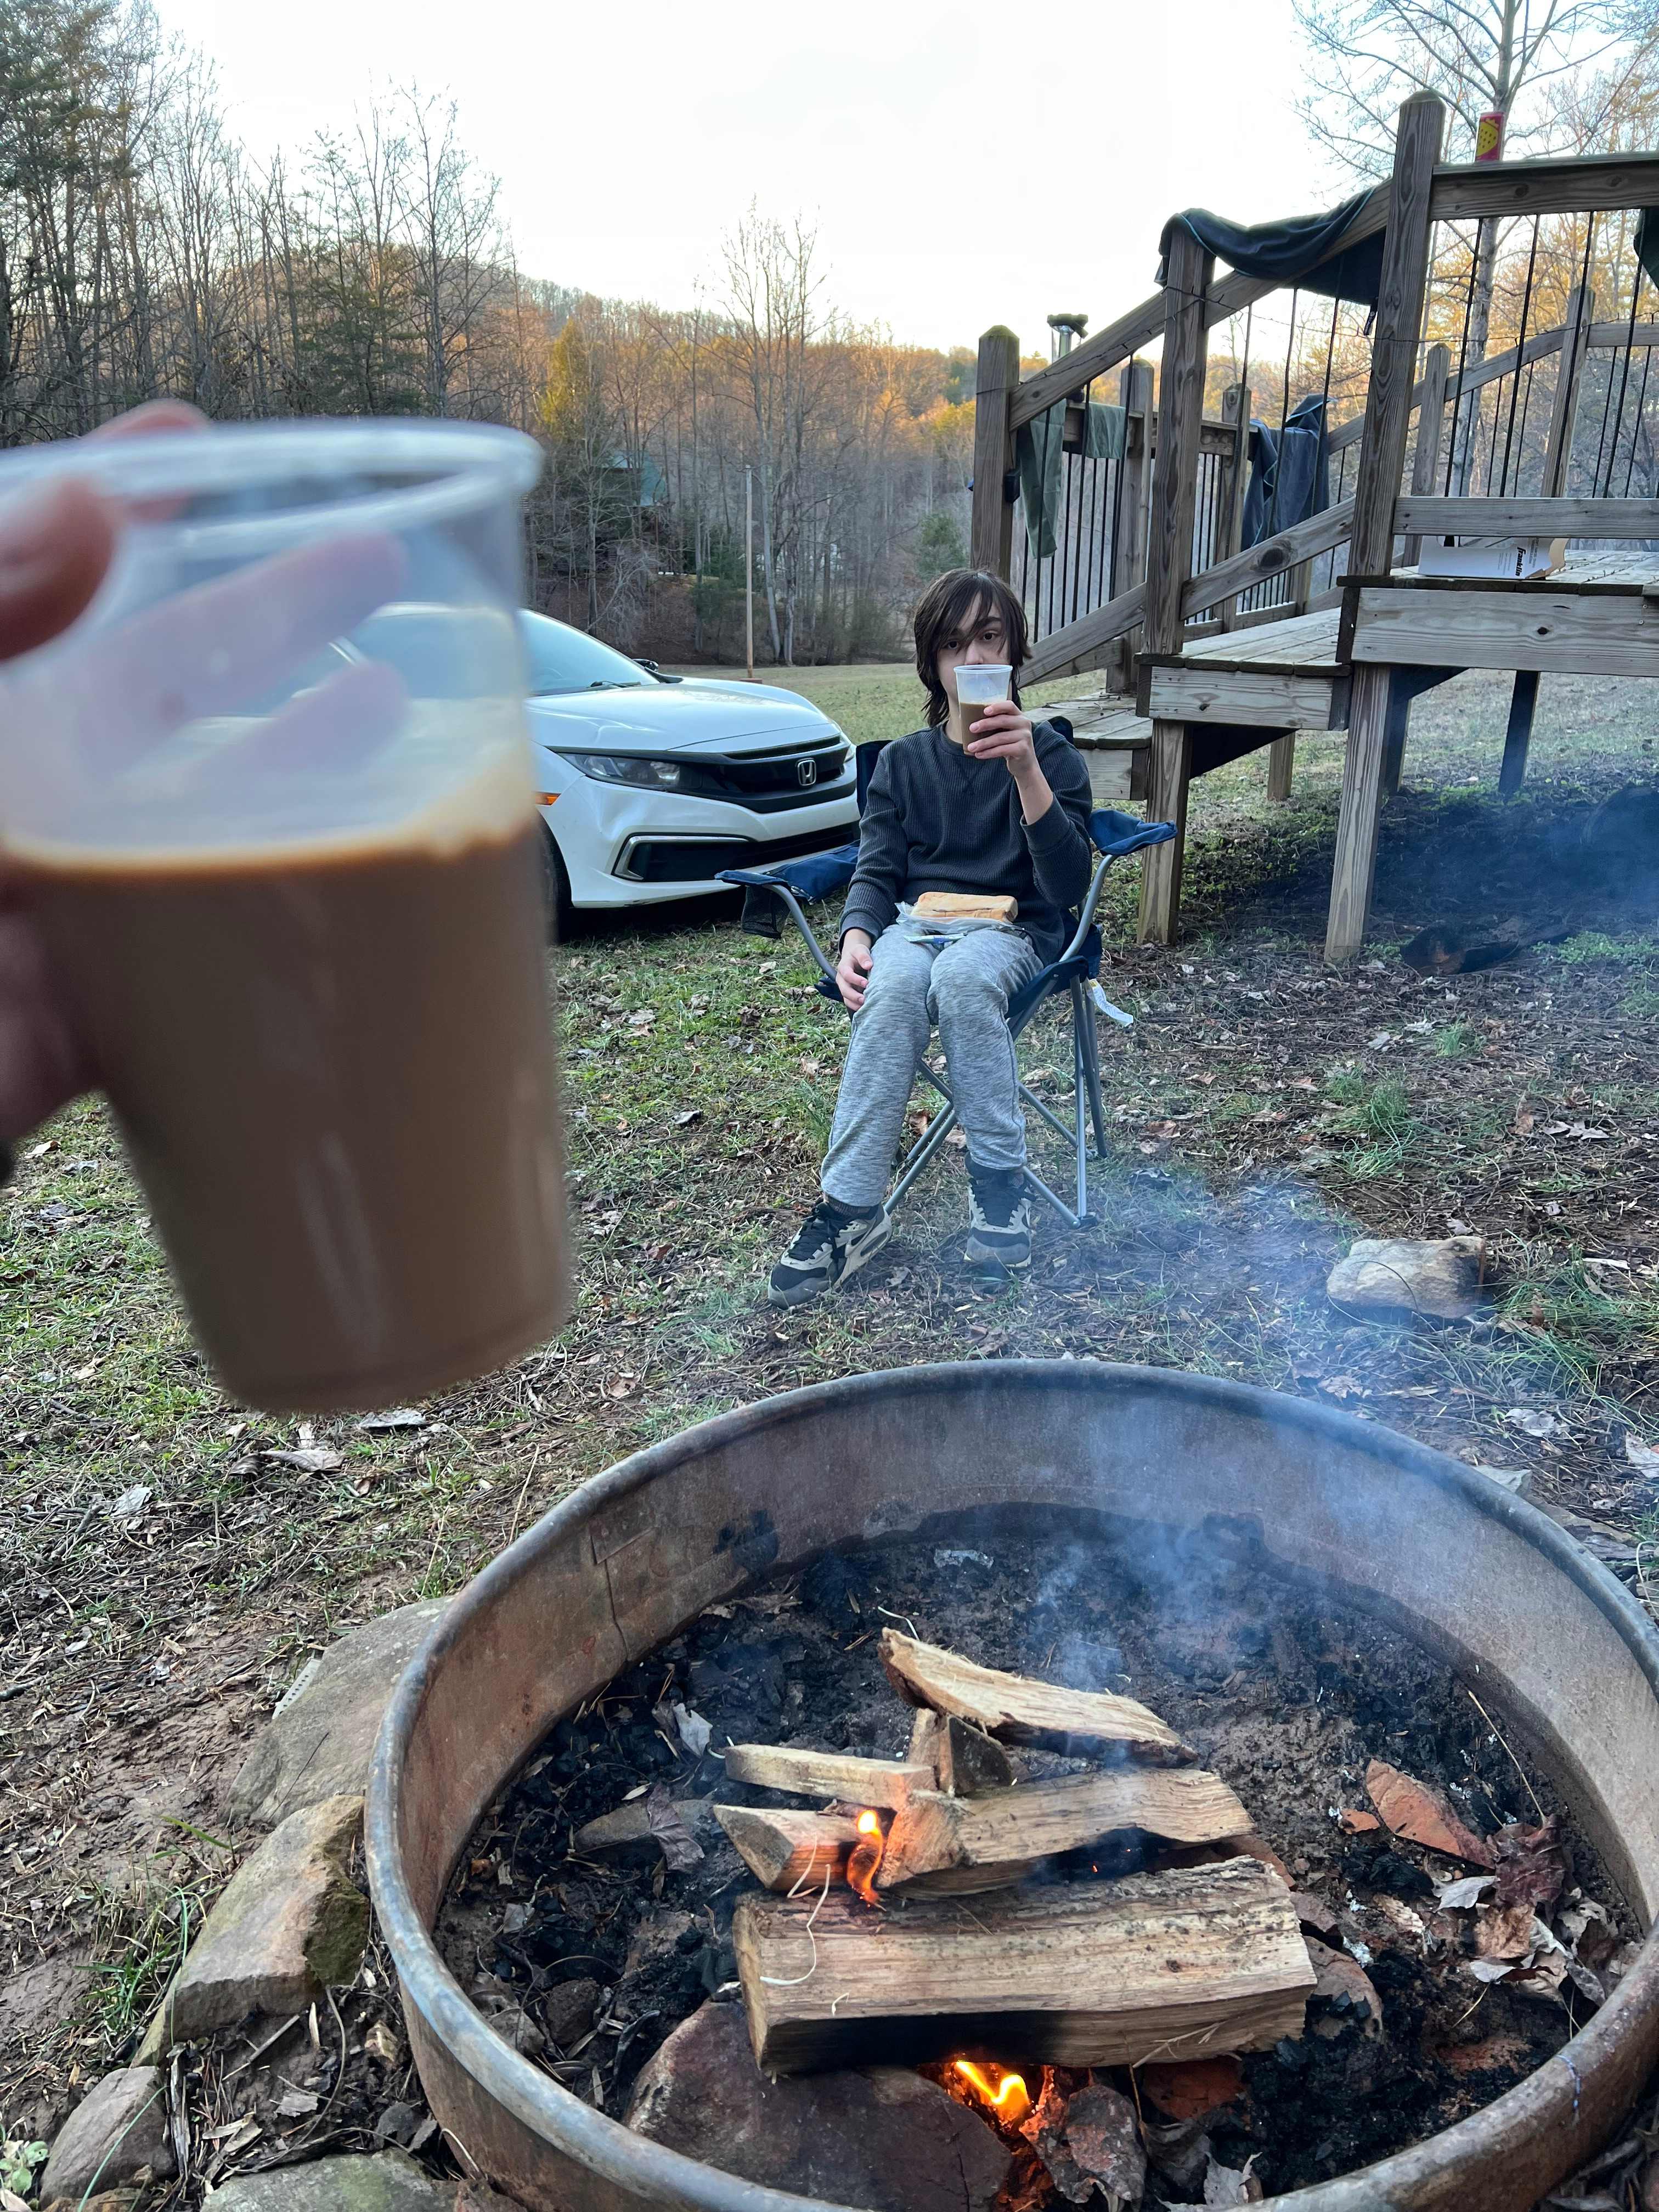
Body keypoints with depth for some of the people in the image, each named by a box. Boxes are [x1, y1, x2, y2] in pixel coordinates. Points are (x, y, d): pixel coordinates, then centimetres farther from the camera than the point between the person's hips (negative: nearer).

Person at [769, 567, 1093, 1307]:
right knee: (894, 982, -35)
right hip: (918, 923, 2)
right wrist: (857, 935, -17)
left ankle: (1000, 1189, -29)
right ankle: (851, 1207, -34)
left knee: (962, 972, -39)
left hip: (1014, 930, -2)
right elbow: (877, 872, 7)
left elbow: (1067, 886, -13)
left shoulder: (1047, 751, 1)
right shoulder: (902, 761, 12)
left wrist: (1026, 768, -27)